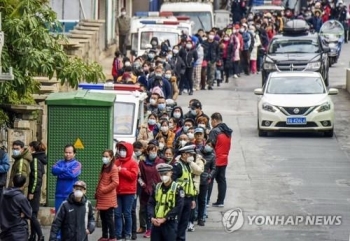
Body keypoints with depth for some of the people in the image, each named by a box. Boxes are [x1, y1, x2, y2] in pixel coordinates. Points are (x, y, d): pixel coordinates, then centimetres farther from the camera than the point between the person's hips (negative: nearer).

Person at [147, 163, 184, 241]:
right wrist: (152, 217, -9)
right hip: (156, 223, 5)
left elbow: (178, 207, -11)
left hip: (170, 224, -5)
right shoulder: (157, 187, 10)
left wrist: (164, 219, -15)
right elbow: (151, 204, 8)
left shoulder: (177, 188, -5)